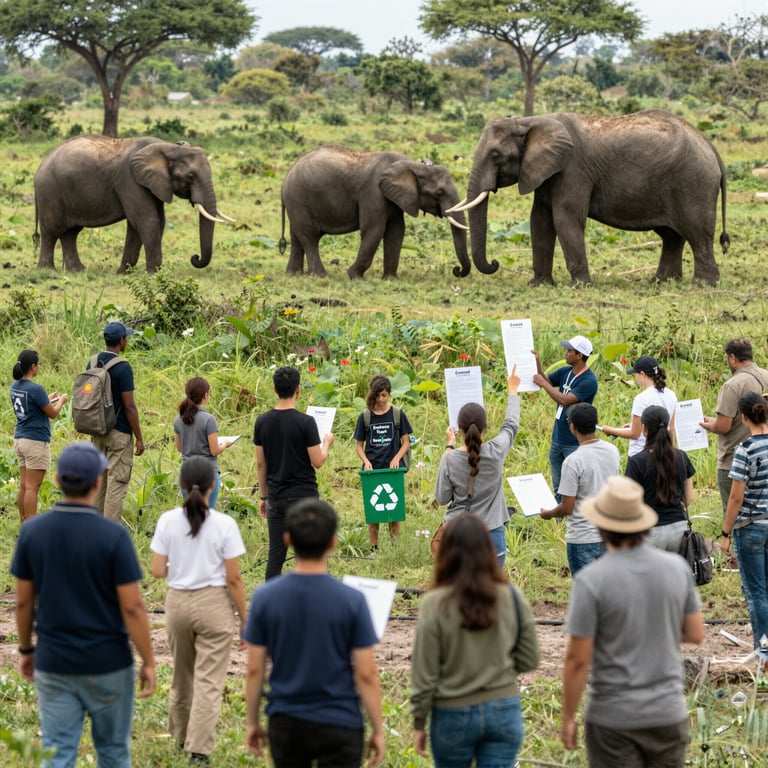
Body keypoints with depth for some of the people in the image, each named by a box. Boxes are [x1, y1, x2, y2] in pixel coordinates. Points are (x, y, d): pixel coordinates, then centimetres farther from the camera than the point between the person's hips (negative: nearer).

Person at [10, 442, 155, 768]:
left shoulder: (32, 531, -5)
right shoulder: (113, 536, -15)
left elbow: (23, 601, 3)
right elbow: (132, 607, -13)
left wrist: (26, 649, 18)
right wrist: (148, 662, -3)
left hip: (54, 665, 2)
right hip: (107, 665, -2)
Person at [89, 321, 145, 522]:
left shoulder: (93, 364, 5)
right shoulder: (123, 367, -17)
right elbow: (129, 406, -18)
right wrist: (139, 438, -11)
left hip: (98, 432, 8)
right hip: (119, 434, -8)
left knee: (99, 481, 15)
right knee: (117, 484, -4)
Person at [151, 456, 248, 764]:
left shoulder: (168, 521, -6)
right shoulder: (224, 525, -12)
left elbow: (157, 571, -4)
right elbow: (233, 579, -10)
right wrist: (244, 618, 0)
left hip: (177, 602, 3)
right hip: (214, 603, -3)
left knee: (182, 675, 21)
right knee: (209, 681, 1)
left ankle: (182, 735, 38)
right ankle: (199, 750, -2)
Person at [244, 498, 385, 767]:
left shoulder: (264, 597, -6)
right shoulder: (351, 601, -12)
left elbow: (254, 669, -1)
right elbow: (366, 674, -10)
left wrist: (253, 722, 11)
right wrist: (378, 729, 1)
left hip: (285, 724, 3)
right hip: (338, 725, -2)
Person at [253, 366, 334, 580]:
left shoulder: (262, 422, 2)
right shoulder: (305, 422, -14)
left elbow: (260, 463, 7)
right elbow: (317, 462, -11)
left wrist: (264, 496, 17)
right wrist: (326, 443, 9)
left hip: (275, 497, 5)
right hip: (304, 497, -5)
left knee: (275, 554, 7)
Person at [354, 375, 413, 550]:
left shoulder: (398, 415, 2)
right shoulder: (365, 417, 3)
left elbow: (406, 442, 5)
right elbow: (359, 445, 7)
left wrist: (397, 458, -12)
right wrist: (366, 461, -10)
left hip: (393, 469, -1)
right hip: (372, 470, 1)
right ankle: (374, 549, 8)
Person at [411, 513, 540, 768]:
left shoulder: (435, 604, -14)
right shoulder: (513, 598, -6)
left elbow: (424, 674, -9)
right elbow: (529, 660, 2)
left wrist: (419, 723, 2)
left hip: (453, 715, -1)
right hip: (504, 710, 2)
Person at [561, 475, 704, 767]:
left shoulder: (591, 580, -15)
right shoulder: (677, 567, -2)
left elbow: (578, 659, -13)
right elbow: (696, 633, 7)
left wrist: (568, 718, -3)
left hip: (614, 718, -4)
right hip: (668, 711, 4)